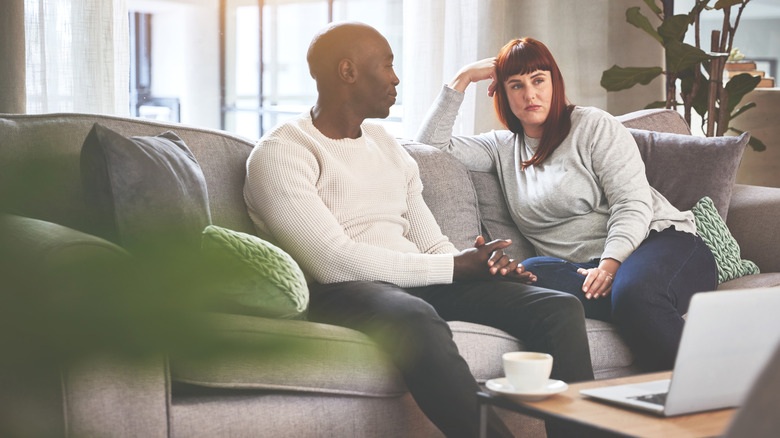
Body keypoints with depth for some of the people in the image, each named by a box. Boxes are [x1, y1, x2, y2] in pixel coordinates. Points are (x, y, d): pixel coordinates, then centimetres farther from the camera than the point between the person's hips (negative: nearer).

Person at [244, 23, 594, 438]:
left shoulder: (388, 146, 24)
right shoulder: (279, 153, -2)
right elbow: (334, 262, -15)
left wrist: (482, 263, -5)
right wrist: (455, 267, -12)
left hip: (417, 283, 7)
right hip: (341, 292, -7)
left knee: (561, 309, -12)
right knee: (417, 321, -42)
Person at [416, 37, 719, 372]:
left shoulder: (594, 126, 6)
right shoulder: (502, 147, 21)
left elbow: (633, 205, -5)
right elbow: (430, 144, 16)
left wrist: (611, 263, -22)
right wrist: (462, 79, 13)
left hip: (661, 241, -3)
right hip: (586, 267, 4)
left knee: (635, 291, -41)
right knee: (528, 275, -32)